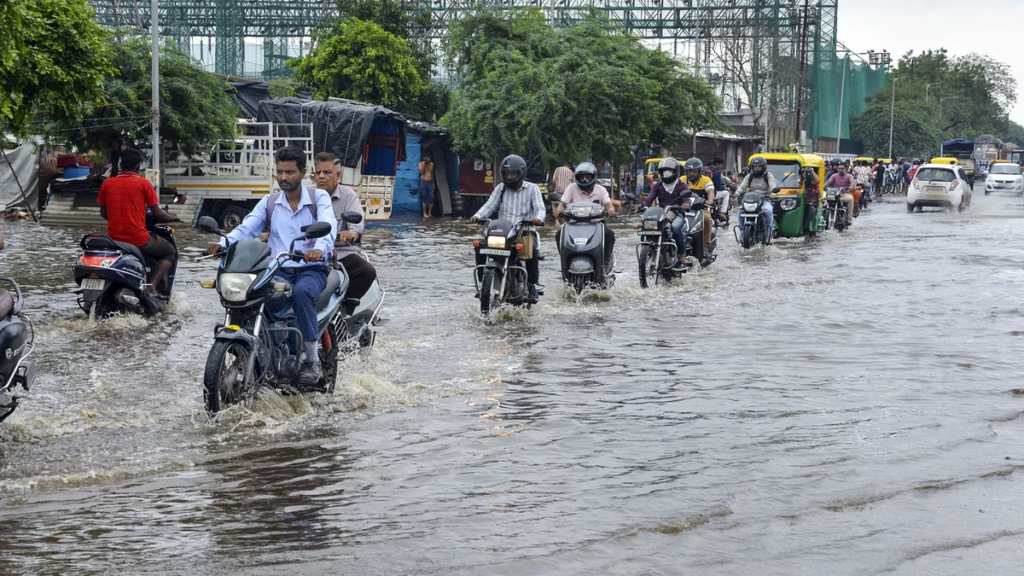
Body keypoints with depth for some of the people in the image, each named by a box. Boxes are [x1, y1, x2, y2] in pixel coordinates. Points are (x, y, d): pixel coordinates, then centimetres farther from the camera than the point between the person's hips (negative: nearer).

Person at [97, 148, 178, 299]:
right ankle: (151, 287, -3)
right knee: (170, 252, 17)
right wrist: (171, 218, 17)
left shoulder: (107, 184, 5)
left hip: (114, 238, 5)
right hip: (139, 240, -5)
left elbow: (103, 213, 14)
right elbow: (157, 214, -3)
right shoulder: (143, 183, -6)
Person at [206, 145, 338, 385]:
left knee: (301, 292, -38)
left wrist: (320, 249, -40)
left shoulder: (319, 197, 4)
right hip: (278, 271, 3)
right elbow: (246, 229, 1)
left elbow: (328, 226, -16)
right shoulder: (269, 203, 15)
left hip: (312, 270, -3)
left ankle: (313, 360, -26)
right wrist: (223, 243, -22)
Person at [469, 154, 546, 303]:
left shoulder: (532, 189, 5)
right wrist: (477, 216, -15)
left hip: (525, 230, -3)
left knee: (531, 250, -34)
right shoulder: (501, 188, 14)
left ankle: (533, 286, -20)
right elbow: (489, 205, 5)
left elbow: (540, 208, -7)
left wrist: (539, 218, -30)